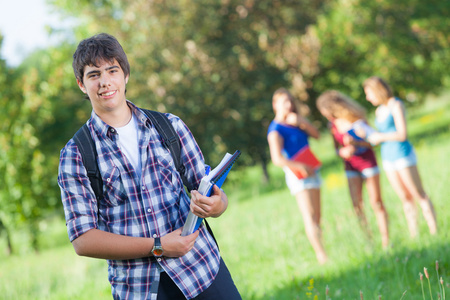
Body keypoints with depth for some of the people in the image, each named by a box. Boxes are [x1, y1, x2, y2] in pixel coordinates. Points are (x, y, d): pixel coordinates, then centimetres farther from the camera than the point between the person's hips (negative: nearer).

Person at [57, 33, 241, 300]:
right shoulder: (75, 155, 1)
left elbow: (210, 189, 9)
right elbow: (83, 239, -5)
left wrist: (217, 205, -16)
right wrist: (157, 246, -14)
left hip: (203, 270, 2)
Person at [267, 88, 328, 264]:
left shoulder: (295, 120, 11)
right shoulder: (276, 130, -13)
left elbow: (316, 135, 4)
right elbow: (277, 159, -21)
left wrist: (301, 123, -13)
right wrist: (302, 167, -23)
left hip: (311, 171, 8)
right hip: (297, 174, -8)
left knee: (317, 216, 8)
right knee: (309, 216, -14)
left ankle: (320, 253, 12)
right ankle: (322, 256, -20)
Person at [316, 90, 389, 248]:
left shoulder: (356, 120, -14)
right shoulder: (333, 124, 2)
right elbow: (337, 147, 10)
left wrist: (355, 143, -26)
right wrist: (342, 152, -14)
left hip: (367, 161, -5)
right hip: (351, 165, 5)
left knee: (376, 202, -4)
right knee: (357, 204, -6)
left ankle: (385, 240, 1)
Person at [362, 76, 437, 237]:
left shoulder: (396, 105, -11)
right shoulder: (379, 110, 12)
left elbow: (402, 135, -18)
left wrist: (380, 137, -9)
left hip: (404, 155, -7)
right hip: (388, 158, 7)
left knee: (420, 195, -4)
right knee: (406, 199, 7)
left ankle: (435, 234, -1)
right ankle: (413, 237, 8)